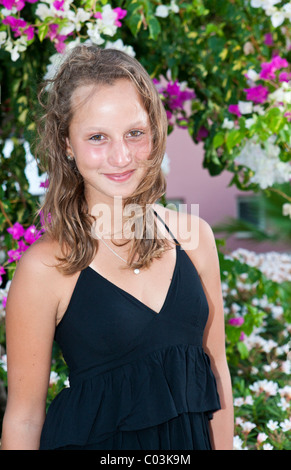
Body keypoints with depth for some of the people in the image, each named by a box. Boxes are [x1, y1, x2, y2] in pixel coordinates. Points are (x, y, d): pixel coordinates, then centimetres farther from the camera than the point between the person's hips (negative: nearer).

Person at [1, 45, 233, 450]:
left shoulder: (192, 235, -4)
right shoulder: (46, 267, -16)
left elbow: (216, 365, 4)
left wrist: (224, 446, 3)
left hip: (190, 440, 4)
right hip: (94, 439, -4)